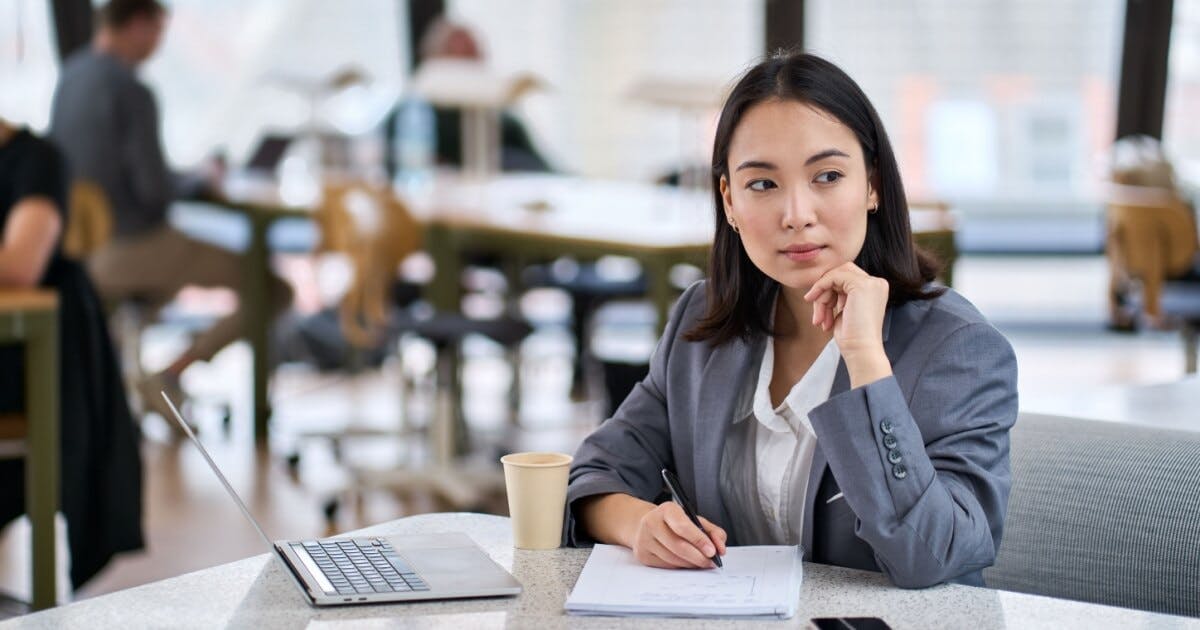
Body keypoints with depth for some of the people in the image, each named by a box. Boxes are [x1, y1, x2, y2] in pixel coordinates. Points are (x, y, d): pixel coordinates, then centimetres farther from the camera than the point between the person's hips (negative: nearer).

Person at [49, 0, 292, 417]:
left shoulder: (71, 75, 5)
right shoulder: (132, 93, -21)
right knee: (275, 289, -1)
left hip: (84, 245, 9)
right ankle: (169, 377, -7)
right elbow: (156, 187, -23)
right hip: (137, 247, -9)